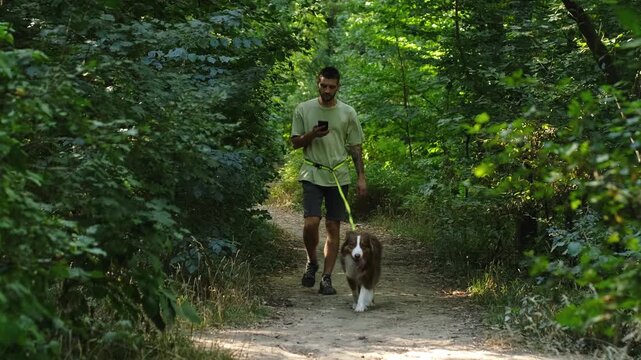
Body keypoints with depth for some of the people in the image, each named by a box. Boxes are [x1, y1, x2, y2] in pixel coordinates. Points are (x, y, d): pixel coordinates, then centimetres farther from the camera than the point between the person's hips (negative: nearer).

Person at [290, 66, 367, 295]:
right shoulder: (303, 110, 3)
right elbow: (295, 142, 6)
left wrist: (361, 177, 1)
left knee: (333, 228, 1)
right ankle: (312, 262, 13)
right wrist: (312, 135, -14)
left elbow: (355, 147, 8)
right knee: (311, 223, -15)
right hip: (312, 175, -1)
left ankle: (327, 278, 6)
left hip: (339, 176, 1)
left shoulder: (347, 113, 5)